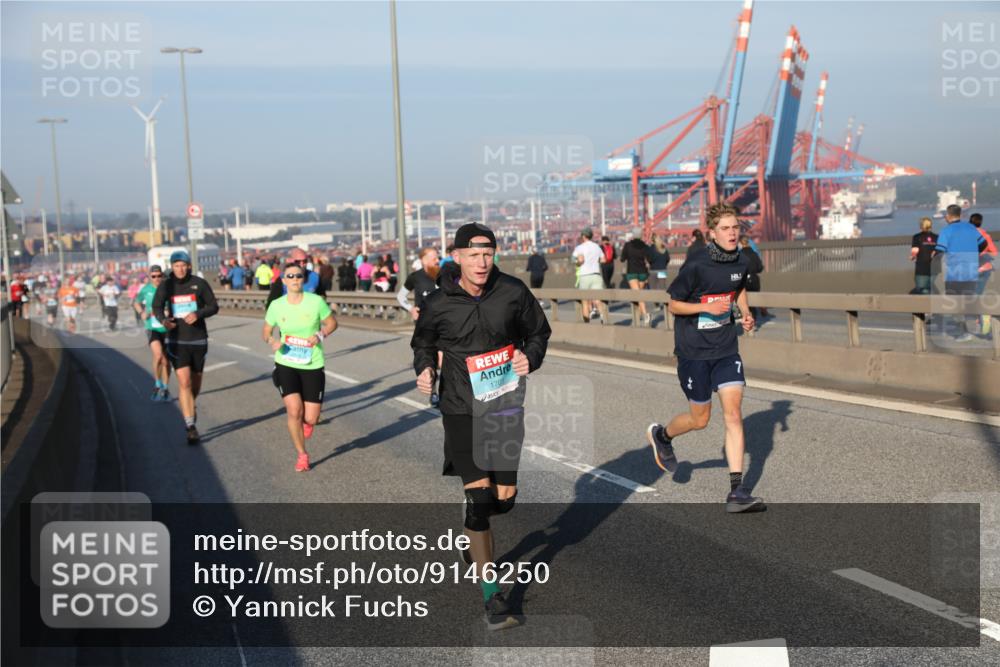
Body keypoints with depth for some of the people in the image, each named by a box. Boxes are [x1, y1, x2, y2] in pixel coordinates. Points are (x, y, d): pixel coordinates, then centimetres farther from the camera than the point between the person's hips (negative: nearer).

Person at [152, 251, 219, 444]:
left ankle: (190, 405, 46)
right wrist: (163, 319, -13)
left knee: (196, 380, 13)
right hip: (176, 339, -1)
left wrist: (198, 314, -18)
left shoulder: (199, 283, -2)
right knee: (184, 381, -12)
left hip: (198, 339, 1)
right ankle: (190, 427, -10)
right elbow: (157, 306, 8)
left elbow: (213, 306, 2)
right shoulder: (166, 285, 0)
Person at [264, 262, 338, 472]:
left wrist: (320, 335, -16)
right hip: (286, 364, 0)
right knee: (294, 410, -15)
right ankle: (302, 455, 8)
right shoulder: (276, 305, -4)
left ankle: (306, 421, 38)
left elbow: (331, 323, 4)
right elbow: (266, 331, 10)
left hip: (312, 366, 0)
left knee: (311, 419, -4)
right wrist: (271, 340, -13)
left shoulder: (316, 301, -8)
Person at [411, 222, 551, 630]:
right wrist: (424, 368, -7)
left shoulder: (513, 292, -4)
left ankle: (472, 541, 45)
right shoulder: (438, 305, -6)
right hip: (461, 409, -2)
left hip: (506, 407, 2)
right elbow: (422, 342, 12)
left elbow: (539, 331, 10)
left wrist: (530, 357, -9)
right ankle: (492, 598, -1)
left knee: (504, 498, 8)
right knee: (479, 497, -10)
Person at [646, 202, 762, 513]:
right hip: (693, 350, -4)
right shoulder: (696, 265, -17)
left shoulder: (741, 261, 0)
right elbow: (674, 304, -10)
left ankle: (737, 492, -2)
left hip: (726, 348, 4)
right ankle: (661, 435, 40)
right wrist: (706, 307, -24)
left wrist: (745, 313, 4)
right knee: (700, 419, 6)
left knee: (733, 414, -5)